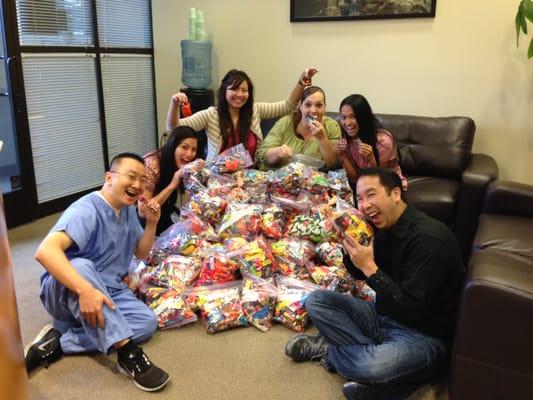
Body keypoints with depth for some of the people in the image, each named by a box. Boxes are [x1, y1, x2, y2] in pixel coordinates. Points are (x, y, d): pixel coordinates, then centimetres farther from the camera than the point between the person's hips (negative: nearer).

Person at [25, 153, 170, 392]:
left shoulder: (128, 210, 5)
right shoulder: (87, 210, -21)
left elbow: (141, 253, 15)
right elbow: (45, 251, -37)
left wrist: (151, 223, -4)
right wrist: (85, 290, -47)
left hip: (108, 292, 7)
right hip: (66, 292, -7)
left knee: (147, 322, -19)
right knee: (81, 266, -40)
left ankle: (59, 342, -16)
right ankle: (126, 352, -39)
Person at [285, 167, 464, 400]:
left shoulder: (429, 237, -24)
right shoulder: (384, 227, 0)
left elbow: (411, 310, -27)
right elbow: (360, 274, 14)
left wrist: (370, 267, -27)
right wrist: (350, 248, -7)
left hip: (423, 335, -8)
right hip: (384, 315, 8)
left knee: (372, 366, -36)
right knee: (316, 301, 3)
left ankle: (328, 351, -2)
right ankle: (376, 355, -9)